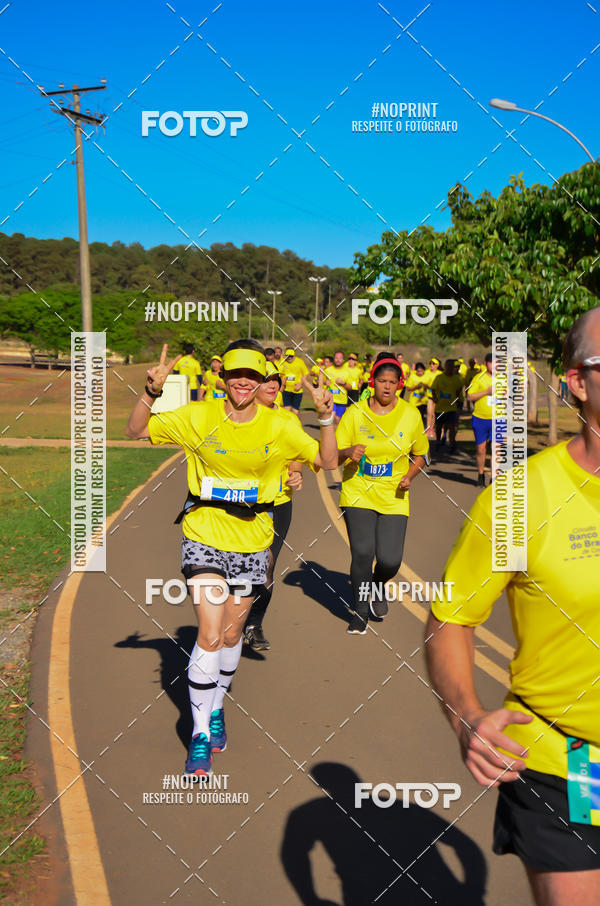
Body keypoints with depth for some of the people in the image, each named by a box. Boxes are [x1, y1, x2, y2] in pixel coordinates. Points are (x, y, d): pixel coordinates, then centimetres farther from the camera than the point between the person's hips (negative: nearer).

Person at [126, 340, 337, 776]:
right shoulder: (198, 417, -7)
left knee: (232, 633, 16)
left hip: (252, 543, 2)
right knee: (210, 635, -11)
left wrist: (326, 417, -16)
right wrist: (152, 392, -19)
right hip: (205, 537, -2)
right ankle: (200, 733, 6)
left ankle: (216, 708, 42)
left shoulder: (279, 426, -4)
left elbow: (328, 460, -1)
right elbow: (136, 431, -2)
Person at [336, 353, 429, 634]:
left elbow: (420, 454, 14)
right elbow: (334, 455, -2)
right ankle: (360, 612, 15)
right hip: (358, 493, -1)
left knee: (390, 560, -8)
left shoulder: (410, 415, 2)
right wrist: (349, 452, -24)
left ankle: (378, 586, 31)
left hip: (393, 497, 1)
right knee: (362, 553, -9)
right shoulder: (355, 413, -3)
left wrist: (409, 476, -5)